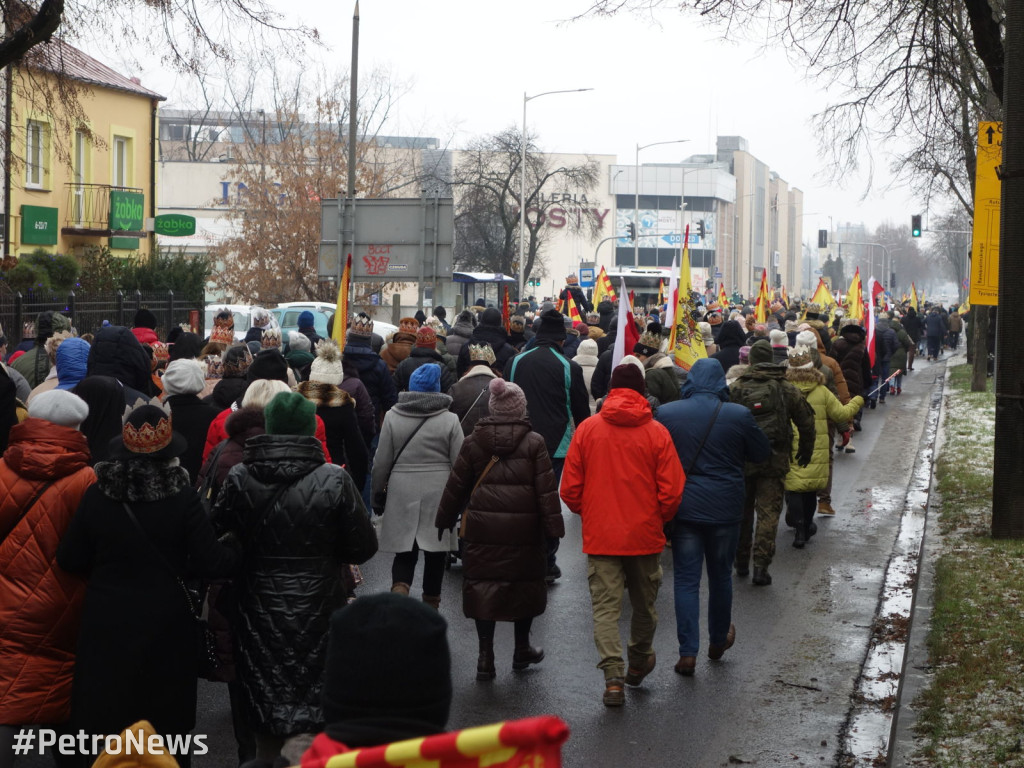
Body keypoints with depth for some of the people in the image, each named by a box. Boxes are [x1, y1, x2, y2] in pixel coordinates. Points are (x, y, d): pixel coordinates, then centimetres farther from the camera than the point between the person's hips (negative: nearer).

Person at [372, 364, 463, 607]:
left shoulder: (392, 417, -1)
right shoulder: (450, 420, -3)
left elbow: (381, 462, 2)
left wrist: (377, 494, 13)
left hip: (402, 495, 0)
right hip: (439, 494, 0)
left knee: (404, 551, 7)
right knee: (435, 552, 12)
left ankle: (400, 588, -17)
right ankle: (431, 601, 21)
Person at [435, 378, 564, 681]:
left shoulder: (473, 442, 2)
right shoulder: (533, 443, -4)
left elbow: (456, 485, 7)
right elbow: (546, 489, -5)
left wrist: (445, 520, 17)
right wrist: (554, 528, -2)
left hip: (482, 530, 1)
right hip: (524, 530, -1)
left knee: (483, 585, 6)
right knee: (526, 584, 15)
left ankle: (486, 655, 2)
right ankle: (522, 649, 26)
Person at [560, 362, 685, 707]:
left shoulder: (587, 429, -3)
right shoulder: (657, 433, -6)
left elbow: (569, 489, -1)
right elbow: (671, 491, -6)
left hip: (600, 535, 0)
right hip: (645, 535, 0)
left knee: (605, 606, 1)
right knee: (644, 603, 19)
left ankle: (613, 677, -10)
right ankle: (639, 662, 37)